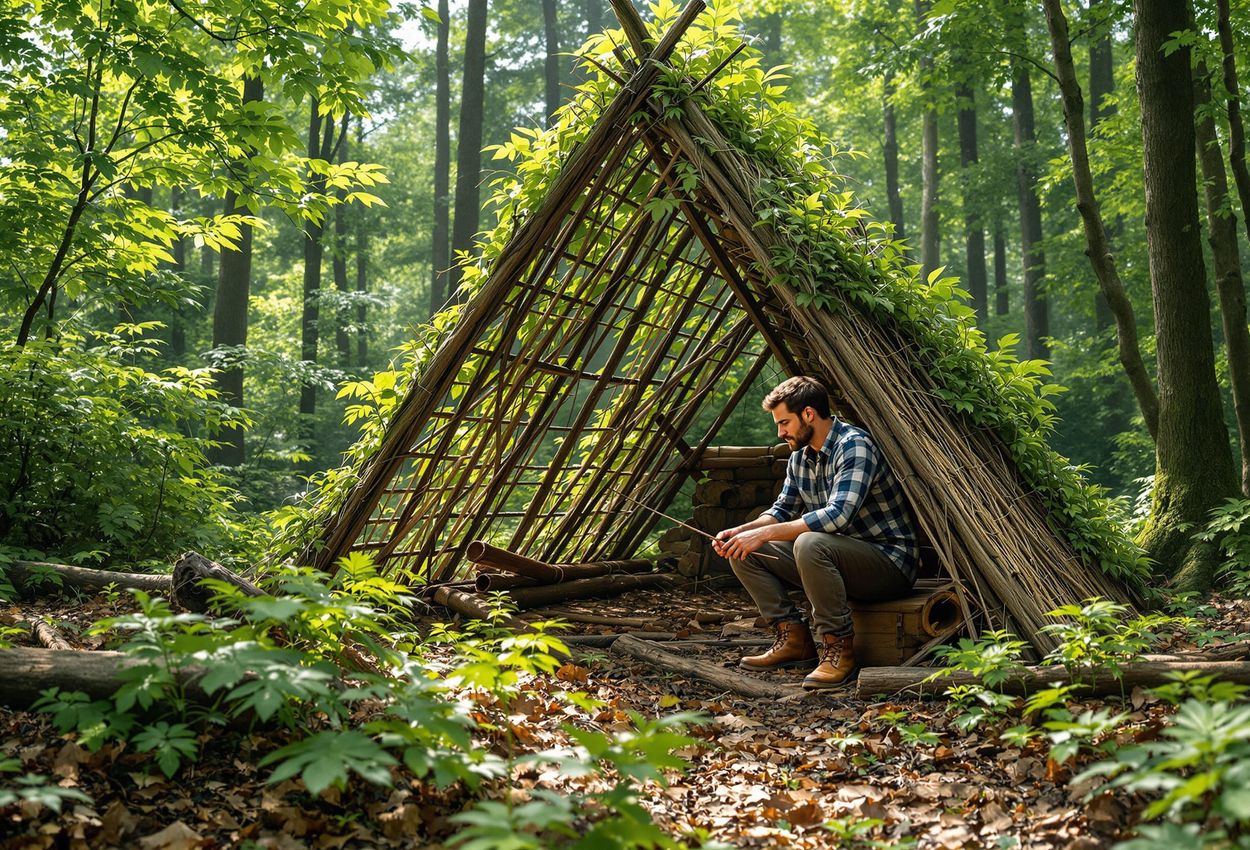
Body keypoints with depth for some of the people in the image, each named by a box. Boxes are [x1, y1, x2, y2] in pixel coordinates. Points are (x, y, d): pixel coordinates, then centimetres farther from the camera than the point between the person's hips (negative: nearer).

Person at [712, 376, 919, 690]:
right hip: (838, 556, 9)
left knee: (810, 544, -38)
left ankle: (838, 648, -21)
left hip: (889, 561, -8)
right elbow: (783, 509, 15)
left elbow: (838, 515, -33)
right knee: (743, 553, -2)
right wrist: (742, 531, -5)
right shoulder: (800, 457, 6)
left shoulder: (854, 445, -21)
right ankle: (794, 639, 1)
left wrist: (765, 534, -32)